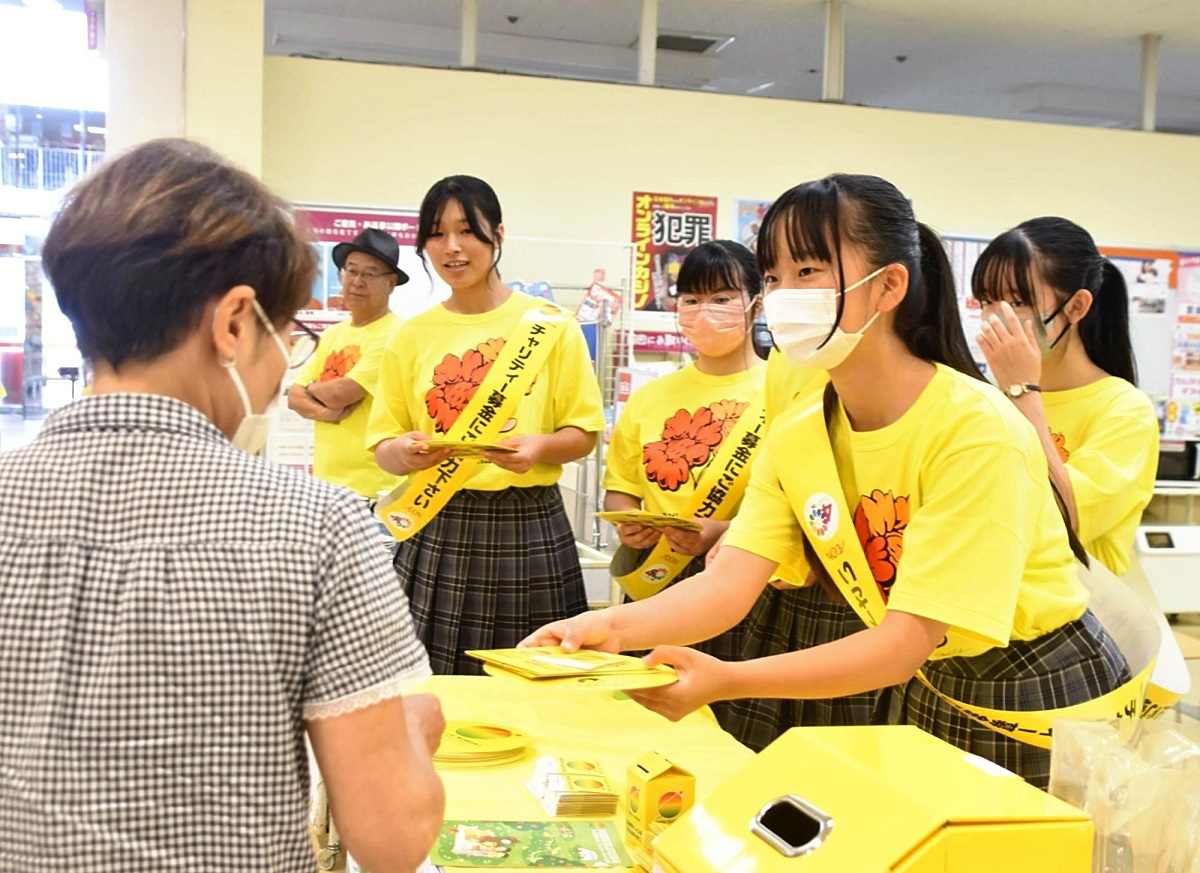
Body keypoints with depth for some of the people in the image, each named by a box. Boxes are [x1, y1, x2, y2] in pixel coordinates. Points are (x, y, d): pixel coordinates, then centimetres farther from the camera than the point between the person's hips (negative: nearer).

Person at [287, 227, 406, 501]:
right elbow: (294, 396, 9)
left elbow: (340, 394, -16)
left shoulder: (395, 335, -10)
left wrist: (312, 388, 6)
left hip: (374, 485, -7)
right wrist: (326, 412, -12)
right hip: (325, 480, 8)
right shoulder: (332, 334, 15)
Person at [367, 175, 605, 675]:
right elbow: (382, 446, 8)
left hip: (528, 527, -1)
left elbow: (583, 433, 3)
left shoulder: (548, 326, 0)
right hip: (436, 529, 2)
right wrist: (404, 452, -14)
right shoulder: (411, 335, 7)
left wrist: (540, 447, -17)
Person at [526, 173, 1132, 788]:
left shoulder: (977, 432, -28)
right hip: (932, 692, 6)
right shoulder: (795, 439, -7)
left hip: (1050, 700, -5)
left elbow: (907, 641, -32)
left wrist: (728, 680, -42)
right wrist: (612, 627, -36)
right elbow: (727, 585, -17)